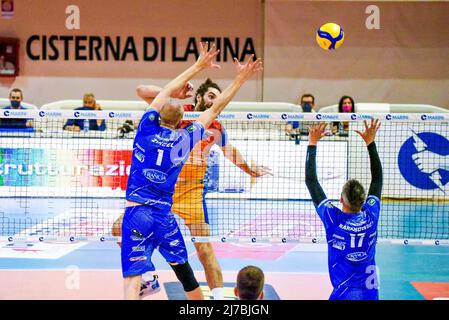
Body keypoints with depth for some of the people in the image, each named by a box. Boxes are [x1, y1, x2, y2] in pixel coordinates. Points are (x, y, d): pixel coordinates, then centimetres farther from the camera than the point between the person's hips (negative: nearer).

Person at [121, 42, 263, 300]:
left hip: (137, 214, -2)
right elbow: (215, 109, 12)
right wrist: (240, 79, 19)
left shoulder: (147, 129, -1)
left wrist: (198, 66, 21)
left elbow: (167, 91, 12)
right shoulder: (186, 140, 2)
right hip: (165, 217, 2)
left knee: (133, 279, -10)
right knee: (184, 270, 22)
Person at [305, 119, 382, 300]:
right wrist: (370, 142, 13)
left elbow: (310, 180, -7)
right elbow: (377, 178, 9)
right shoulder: (371, 216, -7)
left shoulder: (333, 219, -15)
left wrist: (312, 143, -1)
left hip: (344, 294, -4)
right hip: (371, 293, 4)